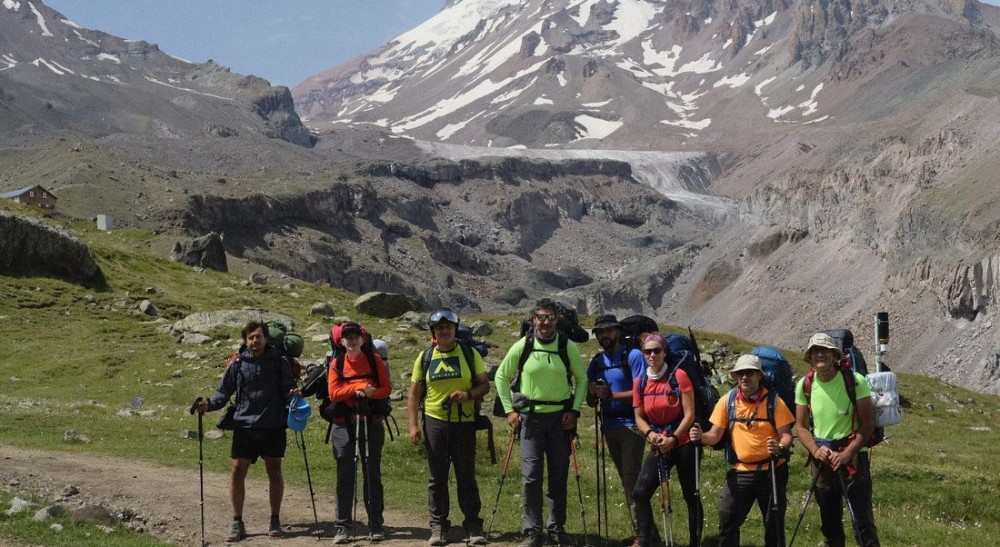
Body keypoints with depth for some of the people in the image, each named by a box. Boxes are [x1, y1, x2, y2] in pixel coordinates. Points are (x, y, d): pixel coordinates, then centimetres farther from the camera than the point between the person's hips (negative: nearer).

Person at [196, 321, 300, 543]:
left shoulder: (280, 362, 1)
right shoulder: (238, 363, 1)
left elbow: (288, 389, 4)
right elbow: (224, 391, 5)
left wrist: (294, 395, -18)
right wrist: (209, 404, -12)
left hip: (274, 426, 0)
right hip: (245, 425, 0)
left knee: (274, 471, 8)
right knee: (237, 471, -2)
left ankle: (275, 520, 22)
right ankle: (237, 523, 8)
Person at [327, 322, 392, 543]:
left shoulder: (374, 360, 4)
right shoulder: (336, 364, 4)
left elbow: (386, 389, 0)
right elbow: (333, 393, -5)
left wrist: (370, 392, -18)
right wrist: (357, 387, -15)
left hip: (371, 423, 0)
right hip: (344, 424, 0)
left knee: (372, 474, 3)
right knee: (345, 475, 1)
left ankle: (376, 526, 8)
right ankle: (342, 527, 6)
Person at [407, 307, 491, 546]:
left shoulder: (470, 354, 3)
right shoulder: (425, 358, 6)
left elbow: (485, 385, 4)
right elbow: (414, 394, 8)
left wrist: (469, 394, -16)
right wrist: (413, 424, -1)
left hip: (464, 423, -1)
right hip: (434, 422, 1)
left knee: (467, 477, 3)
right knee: (437, 478, 6)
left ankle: (473, 527, 11)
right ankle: (438, 527, 13)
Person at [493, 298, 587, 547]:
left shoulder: (568, 346, -2)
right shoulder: (522, 346, -3)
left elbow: (582, 379, 9)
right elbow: (501, 377, 8)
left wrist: (575, 410, -1)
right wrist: (509, 410, 1)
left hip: (560, 417, 1)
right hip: (531, 417, -1)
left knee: (559, 475, 7)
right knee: (531, 475, -6)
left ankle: (557, 527, 21)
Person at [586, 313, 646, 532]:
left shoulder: (633, 356, -7)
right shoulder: (596, 362, 11)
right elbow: (591, 402, 12)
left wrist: (610, 394, -21)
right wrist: (592, 393, -10)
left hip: (631, 425, -7)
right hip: (609, 427, 7)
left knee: (631, 478, -14)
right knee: (627, 480, 11)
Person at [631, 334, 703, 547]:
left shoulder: (678, 376, -11)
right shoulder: (640, 382, 3)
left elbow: (689, 414, -12)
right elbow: (639, 417, 8)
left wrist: (673, 439, -20)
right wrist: (650, 434, -12)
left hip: (683, 444, -4)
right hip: (658, 447, 4)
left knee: (691, 496, 6)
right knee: (640, 492, -7)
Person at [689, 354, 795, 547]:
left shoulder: (773, 401, -7)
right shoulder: (727, 400, -1)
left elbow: (786, 434, -9)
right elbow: (715, 435, 1)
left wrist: (780, 447, -31)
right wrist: (702, 437, -21)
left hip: (771, 471, -2)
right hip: (740, 472, 2)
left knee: (774, 524, 7)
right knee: (727, 520, -4)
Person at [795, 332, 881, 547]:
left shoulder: (855, 381, -12)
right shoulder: (804, 385, -1)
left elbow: (868, 423, -11)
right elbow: (801, 426, 5)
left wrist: (846, 454, -18)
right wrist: (815, 450, -12)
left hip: (853, 455, -4)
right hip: (822, 458, 4)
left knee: (863, 519, -9)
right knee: (829, 520, 13)